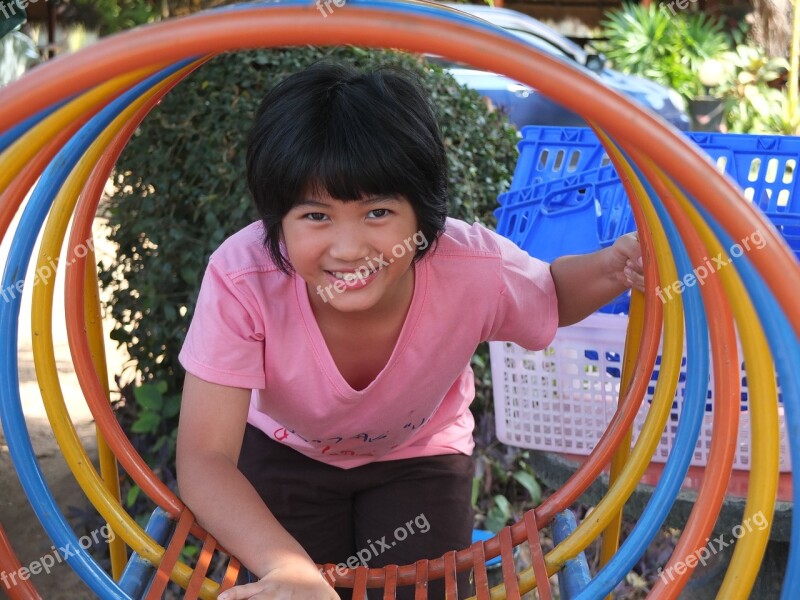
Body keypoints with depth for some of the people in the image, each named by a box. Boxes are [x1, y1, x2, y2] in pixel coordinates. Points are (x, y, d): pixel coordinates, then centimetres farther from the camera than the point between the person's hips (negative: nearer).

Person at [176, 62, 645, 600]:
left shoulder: (478, 270, -35)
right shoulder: (240, 281, -40)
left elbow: (553, 296, -9)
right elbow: (205, 459, -37)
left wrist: (614, 268, -34)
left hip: (419, 452, 1)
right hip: (285, 450, -1)